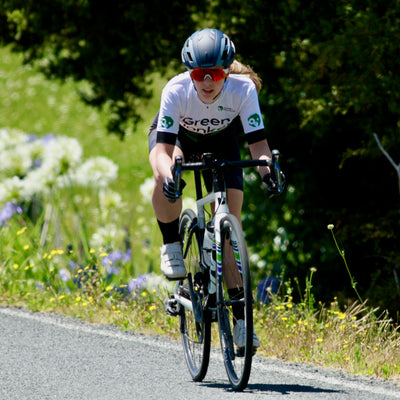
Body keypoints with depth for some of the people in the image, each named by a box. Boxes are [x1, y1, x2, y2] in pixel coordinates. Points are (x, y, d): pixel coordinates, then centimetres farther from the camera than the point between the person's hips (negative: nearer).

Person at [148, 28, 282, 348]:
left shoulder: (242, 90, -34)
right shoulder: (176, 90, -37)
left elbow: (258, 142, -36)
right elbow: (163, 150, -41)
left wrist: (266, 169, -57)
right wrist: (168, 175, -62)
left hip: (220, 140, 1)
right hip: (177, 135, -1)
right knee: (166, 179, -37)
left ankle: (240, 317, -5)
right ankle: (172, 246, -10)